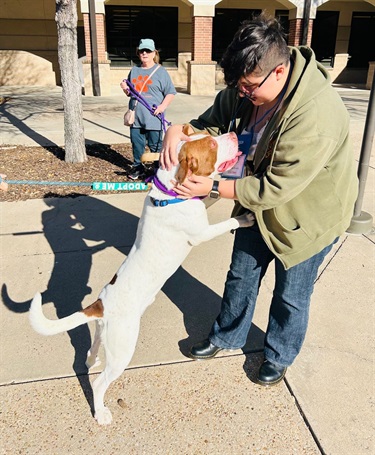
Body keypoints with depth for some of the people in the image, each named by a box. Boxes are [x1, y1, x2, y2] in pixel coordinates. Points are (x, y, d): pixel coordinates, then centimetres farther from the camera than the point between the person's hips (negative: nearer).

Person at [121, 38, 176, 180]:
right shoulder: (134, 70, 15)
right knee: (136, 143, 10)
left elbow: (170, 92, -3)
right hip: (136, 115, 5)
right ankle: (137, 167, 23)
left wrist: (163, 106, -17)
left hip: (153, 117, -5)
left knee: (155, 145, 1)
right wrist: (125, 88, 1)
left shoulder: (160, 71, 0)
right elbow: (129, 93, 23)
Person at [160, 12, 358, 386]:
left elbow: (276, 188, -34)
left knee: (290, 295, 13)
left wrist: (213, 187, -31)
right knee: (241, 275, 20)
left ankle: (279, 356, 41)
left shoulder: (317, 116, -37)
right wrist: (178, 130, -23)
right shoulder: (245, 91, -14)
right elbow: (212, 123, -1)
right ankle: (226, 336, 45)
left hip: (307, 214, -6)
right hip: (260, 205, 7)